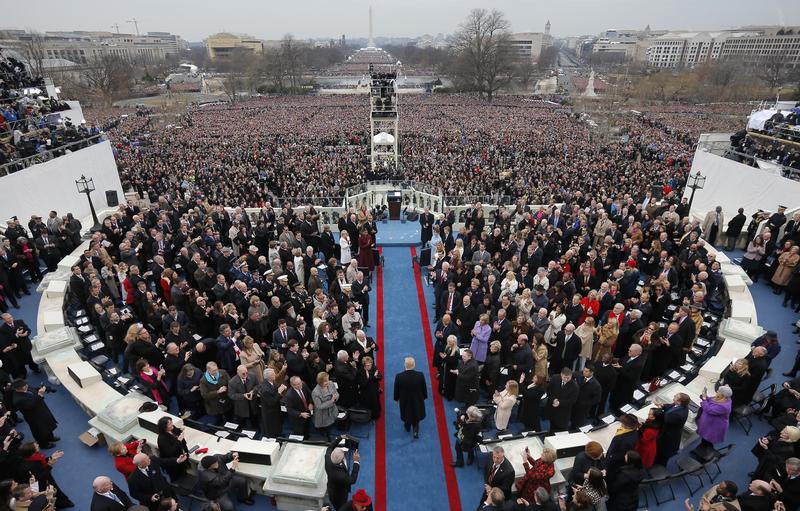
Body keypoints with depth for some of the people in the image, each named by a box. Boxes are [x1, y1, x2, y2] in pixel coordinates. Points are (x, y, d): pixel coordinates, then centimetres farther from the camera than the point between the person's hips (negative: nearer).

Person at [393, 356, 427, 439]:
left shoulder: (399, 376, -28)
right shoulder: (420, 375, -27)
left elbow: (396, 390, -12)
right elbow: (424, 388, -11)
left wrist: (396, 398, 8)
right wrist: (424, 397, 9)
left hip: (404, 400, 1)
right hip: (417, 400, 0)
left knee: (406, 413, 28)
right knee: (416, 414, 27)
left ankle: (407, 427, 53)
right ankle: (415, 431, 29)